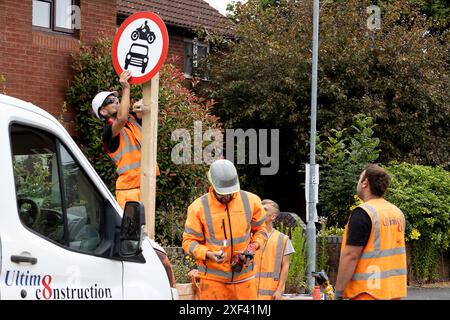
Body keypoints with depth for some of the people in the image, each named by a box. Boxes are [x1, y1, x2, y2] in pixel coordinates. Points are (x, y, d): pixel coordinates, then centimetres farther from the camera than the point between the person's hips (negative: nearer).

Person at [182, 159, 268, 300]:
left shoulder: (251, 201, 1)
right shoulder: (198, 207, -7)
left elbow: (260, 229, 14)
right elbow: (189, 241, -3)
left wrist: (254, 246, -7)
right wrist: (208, 254, -21)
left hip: (244, 274, 2)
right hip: (212, 276, -2)